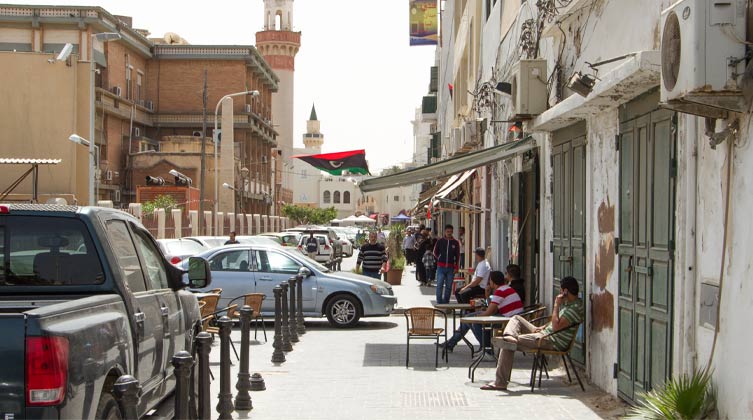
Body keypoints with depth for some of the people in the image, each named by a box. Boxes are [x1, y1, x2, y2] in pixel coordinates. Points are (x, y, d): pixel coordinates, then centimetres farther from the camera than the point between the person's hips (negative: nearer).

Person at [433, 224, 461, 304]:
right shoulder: (440, 241, 4)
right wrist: (439, 260, 7)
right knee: (439, 285, -6)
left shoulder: (455, 243, 4)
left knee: (449, 286, 4)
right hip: (441, 267, -1)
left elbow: (457, 256, 6)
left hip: (451, 268, 1)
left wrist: (456, 267, 1)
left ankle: (446, 302, 12)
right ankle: (439, 302, -3)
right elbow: (435, 252, 15)